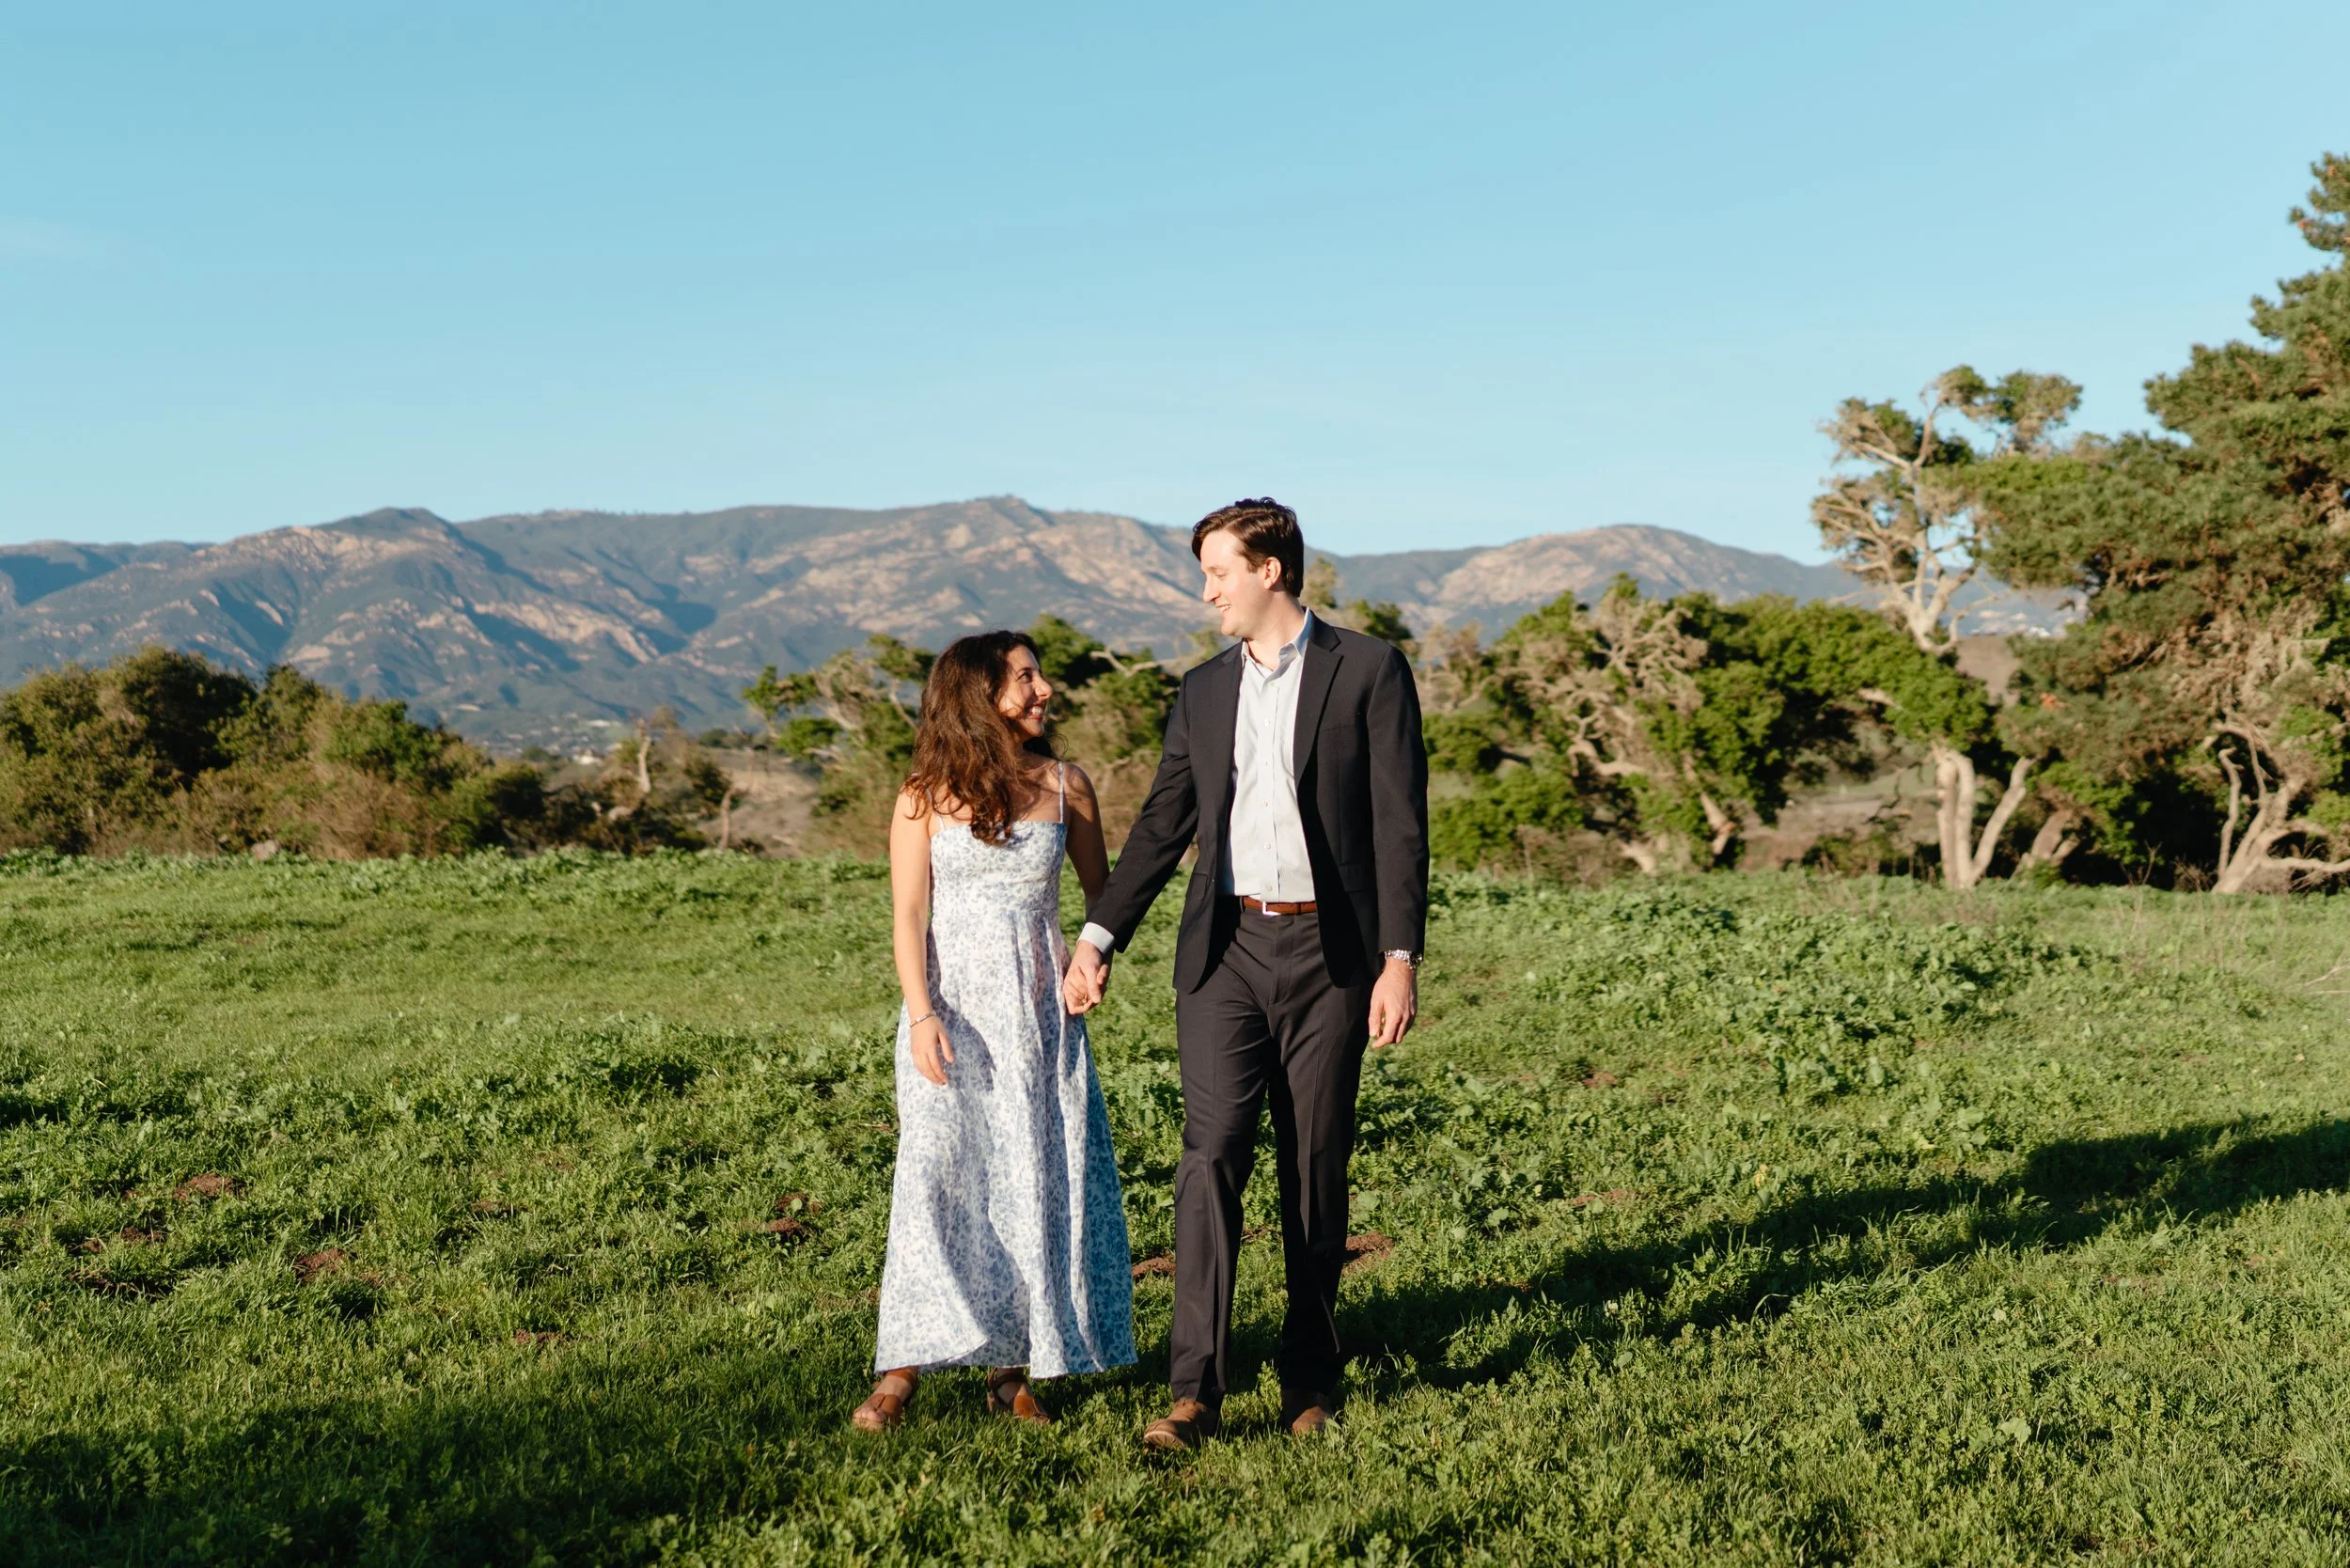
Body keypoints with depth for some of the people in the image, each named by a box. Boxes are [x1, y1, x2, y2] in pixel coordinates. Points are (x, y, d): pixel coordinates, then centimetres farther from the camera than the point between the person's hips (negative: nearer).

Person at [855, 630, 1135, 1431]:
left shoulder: (1064, 786, 4)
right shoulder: (925, 799, -1)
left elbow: (1101, 892, 13)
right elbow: (909, 917, -3)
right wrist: (921, 1016, -13)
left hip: (1039, 1011, 2)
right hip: (953, 1009, -2)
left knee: (1037, 1178, 2)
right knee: (936, 1173, -6)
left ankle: (1014, 1367, 11)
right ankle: (902, 1369, 1)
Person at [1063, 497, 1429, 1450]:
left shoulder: (1368, 670, 0)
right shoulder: (1203, 693, 13)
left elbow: (1400, 823, -4)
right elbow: (1162, 825, 17)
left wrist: (1401, 959, -10)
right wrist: (1097, 937, 10)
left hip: (1328, 953, -2)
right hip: (1225, 951, 3)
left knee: (1316, 1172, 5)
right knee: (1212, 1155, -9)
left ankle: (1311, 1379, 19)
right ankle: (1195, 1391, -9)